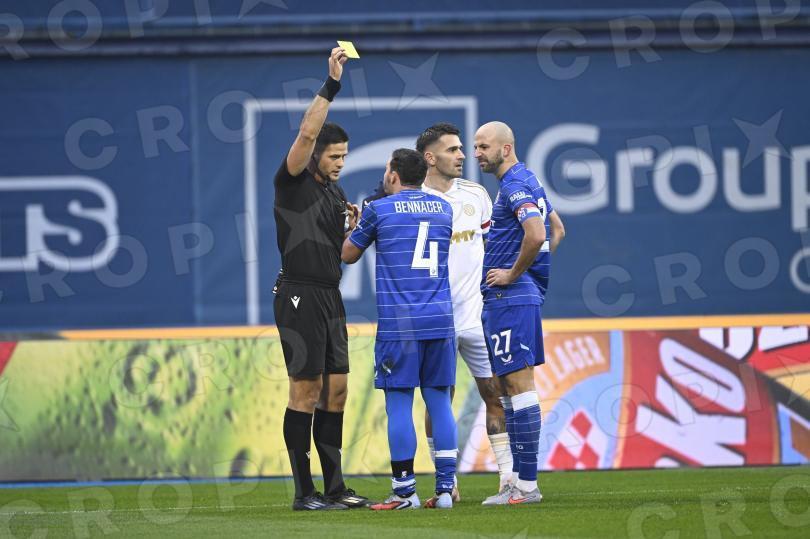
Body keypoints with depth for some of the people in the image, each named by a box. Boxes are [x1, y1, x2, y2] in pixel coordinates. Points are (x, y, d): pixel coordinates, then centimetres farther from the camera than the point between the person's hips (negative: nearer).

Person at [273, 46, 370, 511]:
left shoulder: (335, 191, 17)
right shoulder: (293, 183, -6)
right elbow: (307, 132, -23)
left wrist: (354, 227, 3)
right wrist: (332, 84, -23)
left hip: (331, 298, 8)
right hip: (300, 295, -8)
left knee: (336, 390, 8)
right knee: (306, 390, -7)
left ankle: (335, 487, 13)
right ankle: (304, 491, -4)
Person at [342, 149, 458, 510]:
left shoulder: (379, 210, -1)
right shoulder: (443, 209, 13)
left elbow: (348, 255, 12)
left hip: (399, 321, -4)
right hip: (440, 319, 4)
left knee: (399, 403, -1)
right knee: (439, 401, 7)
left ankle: (405, 491, -2)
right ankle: (445, 488, 4)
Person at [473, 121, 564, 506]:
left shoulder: (515, 185, -14)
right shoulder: (525, 182, 18)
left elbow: (536, 234, -30)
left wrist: (512, 274, -18)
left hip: (510, 300, -11)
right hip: (503, 301, 11)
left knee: (519, 386, -10)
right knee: (509, 388, 12)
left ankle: (527, 485, -11)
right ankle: (520, 483, 14)